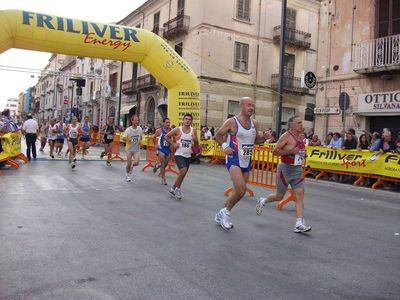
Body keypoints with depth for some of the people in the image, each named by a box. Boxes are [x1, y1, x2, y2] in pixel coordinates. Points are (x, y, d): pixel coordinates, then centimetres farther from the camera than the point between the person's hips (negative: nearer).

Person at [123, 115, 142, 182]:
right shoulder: (128, 129, -12)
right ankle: (127, 175, 28)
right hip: (129, 148, -2)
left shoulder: (139, 129, -2)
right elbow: (124, 138, -6)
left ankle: (132, 166, 24)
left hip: (137, 149, 2)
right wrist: (128, 139, -27)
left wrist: (140, 141, -5)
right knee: (129, 163, 2)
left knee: (136, 162, -13)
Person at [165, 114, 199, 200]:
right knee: (183, 171, -21)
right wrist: (173, 144, -7)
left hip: (188, 156, 5)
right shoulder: (178, 130, -6)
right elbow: (166, 136, 2)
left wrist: (194, 139, -16)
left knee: (182, 174, 12)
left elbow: (197, 143, 5)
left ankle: (173, 189, 30)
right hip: (179, 154, -5)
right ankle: (178, 189, 0)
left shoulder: (193, 130, 2)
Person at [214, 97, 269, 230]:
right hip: (234, 160, -7)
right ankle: (226, 212, 3)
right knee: (241, 190, -22)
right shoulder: (232, 122, -9)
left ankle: (221, 215, 30)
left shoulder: (254, 124, 7)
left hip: (247, 161, 7)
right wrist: (224, 146, -16)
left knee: (239, 191, 12)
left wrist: (264, 137, -1)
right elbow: (218, 135, 0)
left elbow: (256, 140, 19)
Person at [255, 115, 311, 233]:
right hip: (286, 169, -7)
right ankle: (262, 201, 34)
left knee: (300, 195, -5)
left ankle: (299, 224, -5)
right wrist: (290, 151, -24)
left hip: (297, 170, 7)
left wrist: (302, 154, 10)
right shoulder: (286, 136, -13)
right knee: (279, 196, 5)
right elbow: (275, 151, -18)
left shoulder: (300, 137, 11)